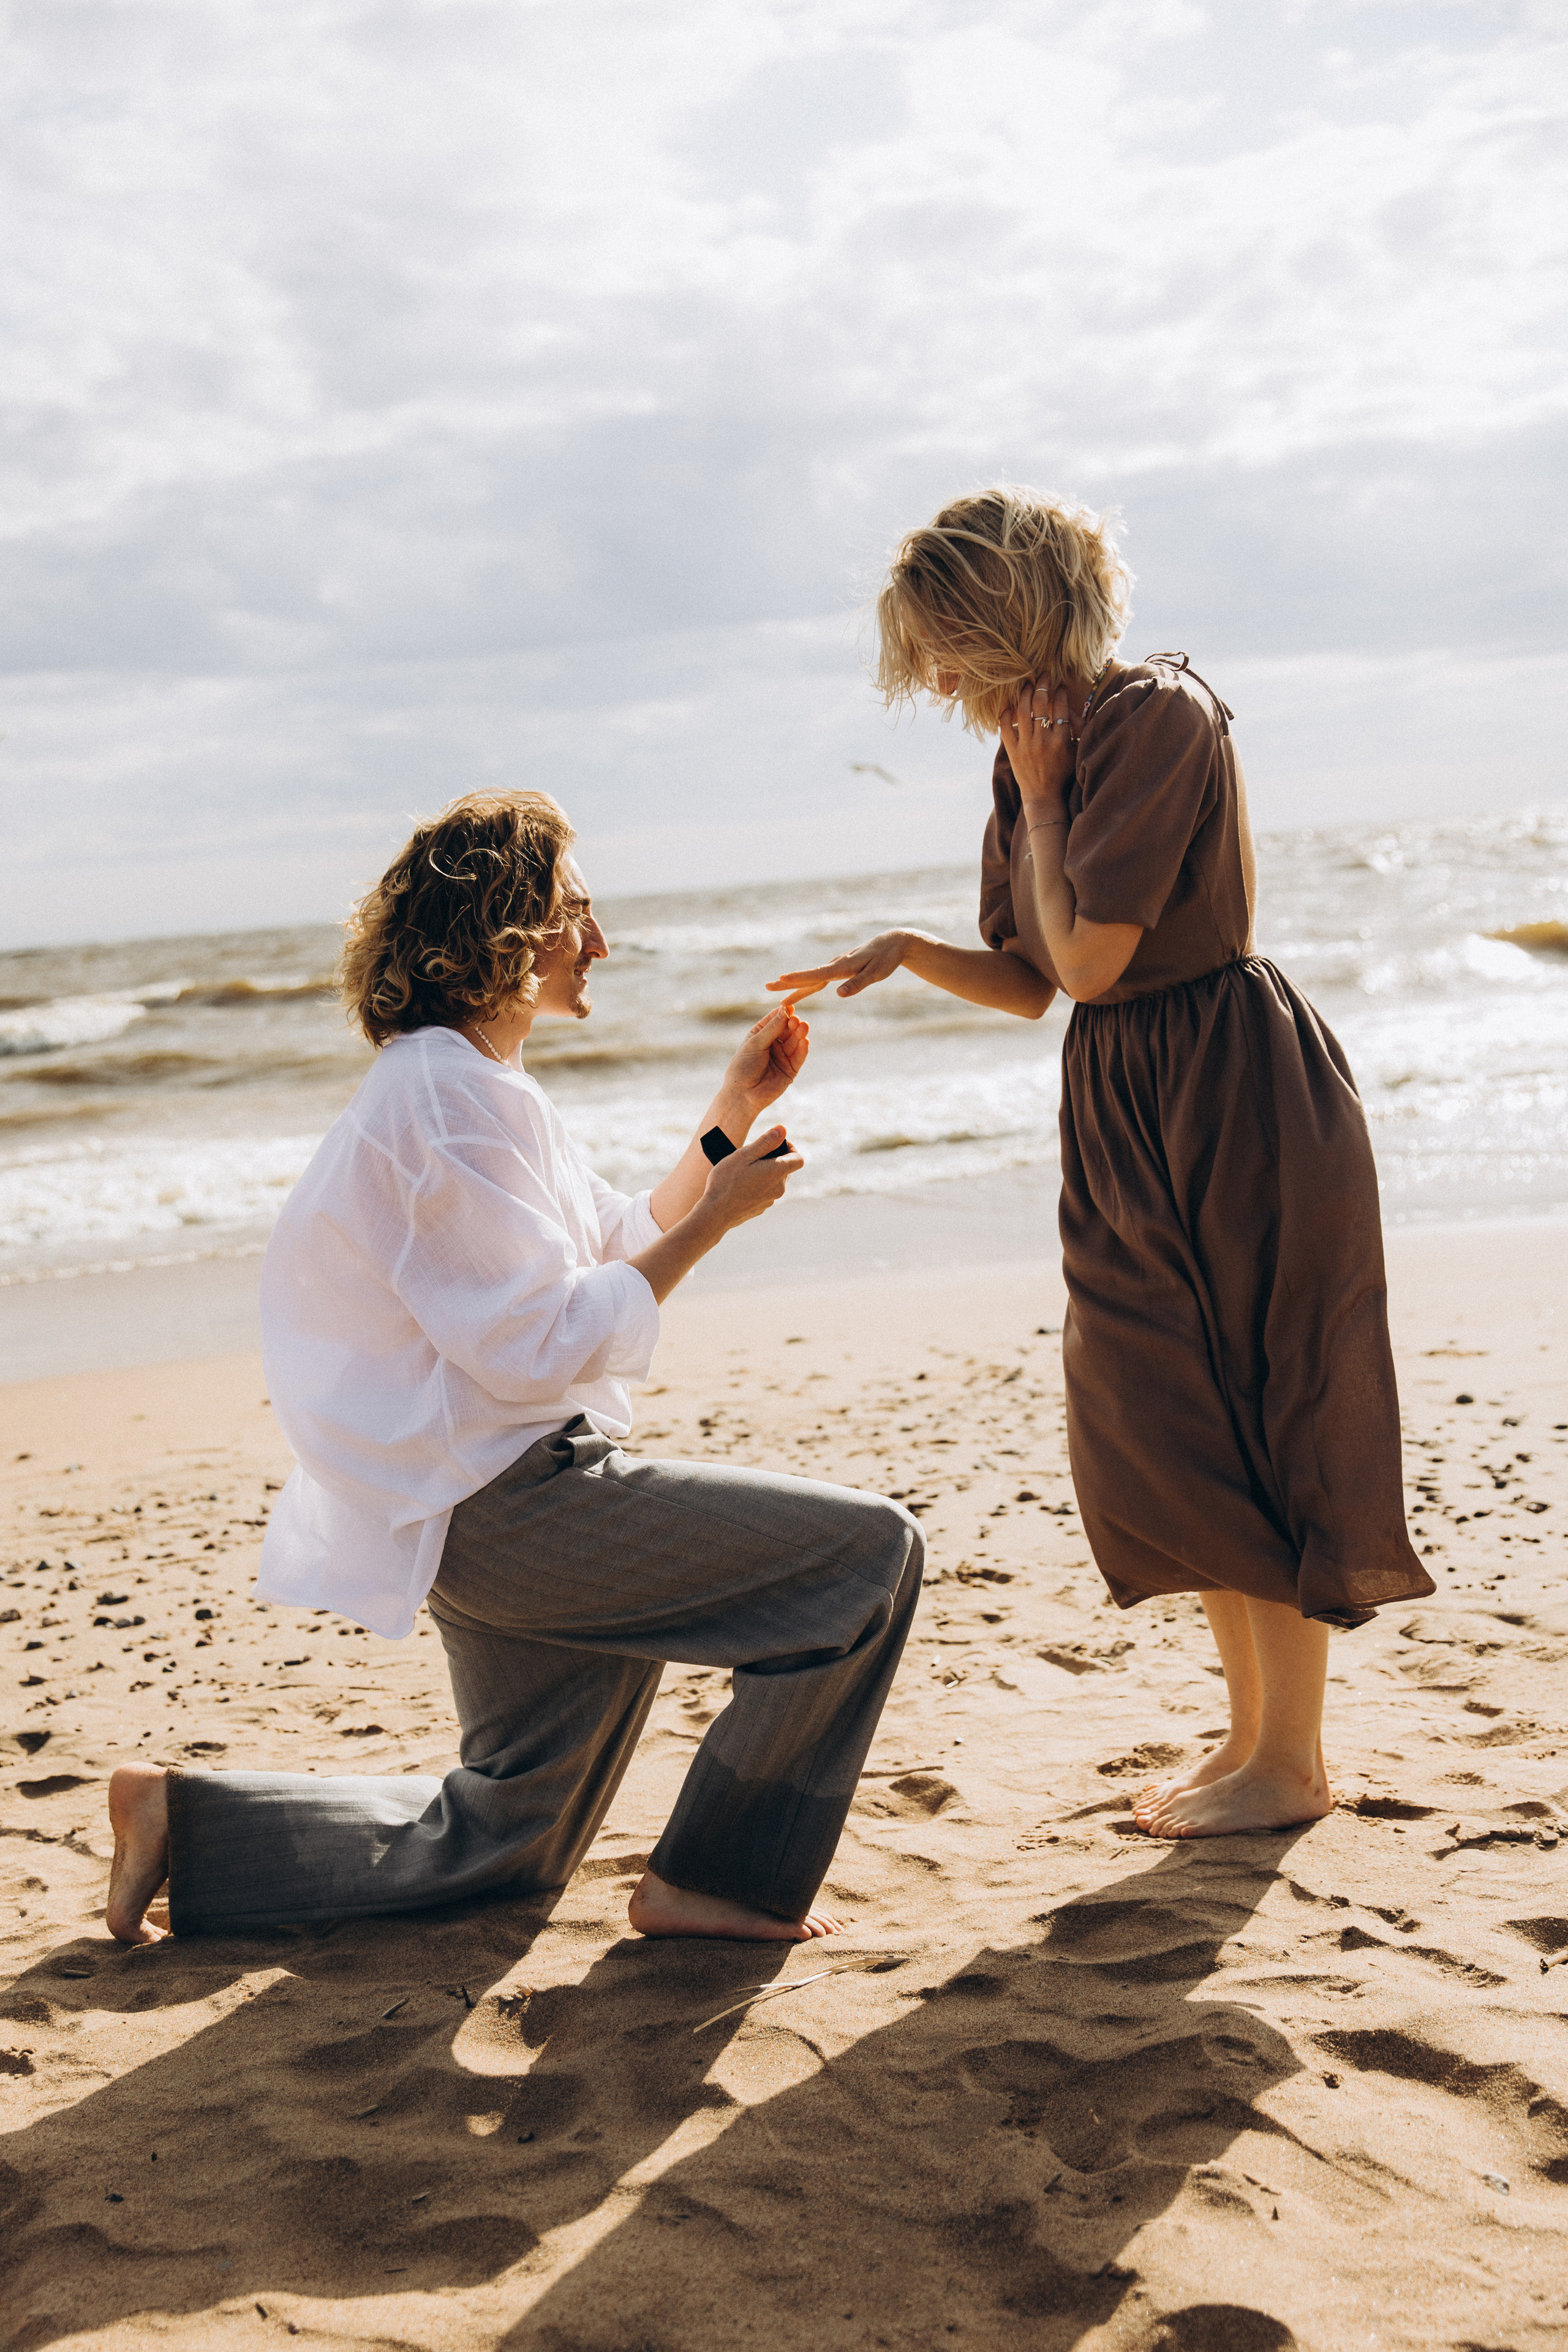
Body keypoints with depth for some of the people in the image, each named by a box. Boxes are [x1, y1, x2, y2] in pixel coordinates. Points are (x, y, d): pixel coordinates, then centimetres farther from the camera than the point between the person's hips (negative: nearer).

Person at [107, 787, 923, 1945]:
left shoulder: (470, 1083, 16)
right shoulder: (450, 1093, -18)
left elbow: (629, 1248, 19)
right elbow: (537, 1346, -21)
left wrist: (735, 1114, 13)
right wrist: (718, 1216, -14)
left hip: (496, 1511, 11)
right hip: (506, 1504, -11)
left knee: (507, 1842, 21)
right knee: (870, 1551, -13)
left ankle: (187, 1824, 21)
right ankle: (716, 1881, -4)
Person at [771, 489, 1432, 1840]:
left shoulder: (1158, 715, -16)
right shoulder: (1039, 756, 10)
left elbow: (1090, 957, -20)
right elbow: (1032, 984, 11)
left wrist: (1042, 796, -11)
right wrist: (910, 951, -4)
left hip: (1236, 1094, -9)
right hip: (1123, 1107, 9)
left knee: (1259, 1413, -1)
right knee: (1156, 1435, 11)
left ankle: (1293, 1762, 11)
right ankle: (1253, 1733, 25)